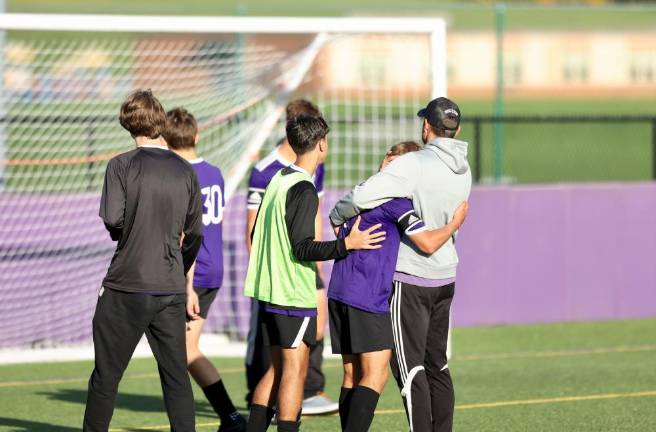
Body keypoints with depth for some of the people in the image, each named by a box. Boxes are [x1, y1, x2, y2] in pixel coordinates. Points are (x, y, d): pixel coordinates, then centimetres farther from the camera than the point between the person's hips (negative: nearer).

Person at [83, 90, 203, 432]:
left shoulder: (122, 166, -6)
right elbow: (195, 234, 10)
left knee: (105, 377, 4)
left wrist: (124, 232, 10)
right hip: (171, 288, 3)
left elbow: (112, 221, -14)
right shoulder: (185, 171, 5)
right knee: (177, 377, 6)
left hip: (126, 288, -3)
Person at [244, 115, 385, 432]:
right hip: (295, 295, -9)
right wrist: (347, 244, -24)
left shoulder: (279, 180, 12)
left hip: (269, 289, 9)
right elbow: (303, 248, -21)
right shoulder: (304, 189, -15)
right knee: (295, 370, -6)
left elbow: (257, 236, 19)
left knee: (278, 368, 14)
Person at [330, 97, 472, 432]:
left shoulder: (415, 165, -20)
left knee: (409, 366, -4)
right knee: (437, 365, 14)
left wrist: (336, 215, -6)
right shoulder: (462, 171, 3)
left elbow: (363, 196, -26)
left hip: (410, 280, -7)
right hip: (445, 276, 7)